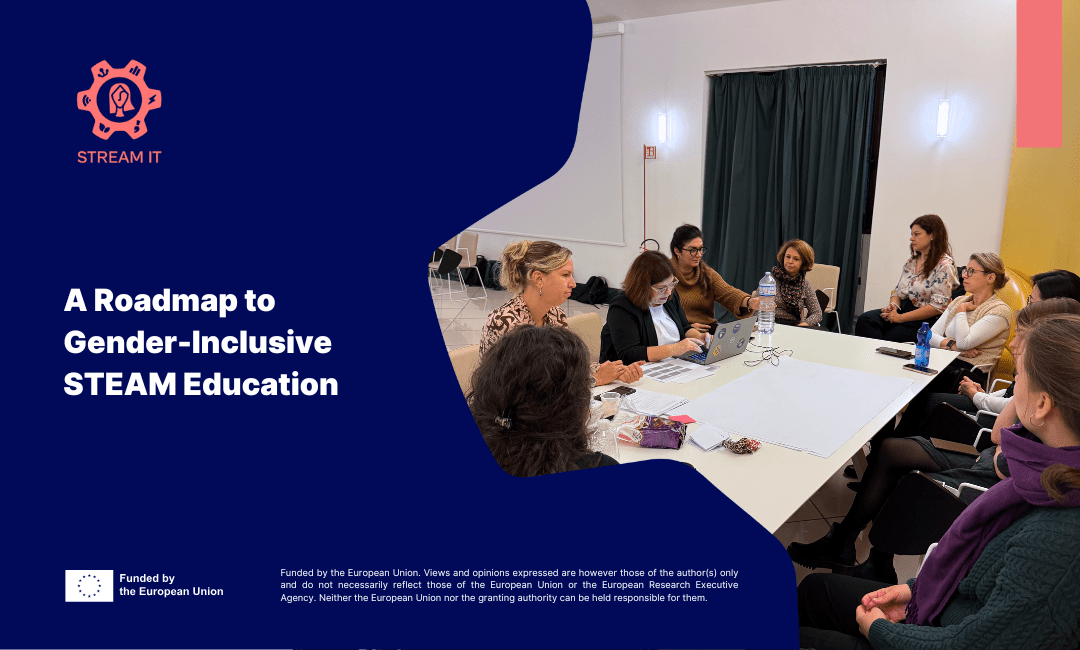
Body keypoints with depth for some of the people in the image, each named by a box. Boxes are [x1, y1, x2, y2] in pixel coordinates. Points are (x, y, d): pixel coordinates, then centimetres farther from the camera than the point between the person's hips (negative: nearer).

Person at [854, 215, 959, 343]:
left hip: (926, 321, -7)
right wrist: (893, 305, -6)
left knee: (891, 336, -31)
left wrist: (901, 317, -17)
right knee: (865, 320, -21)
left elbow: (938, 306, -16)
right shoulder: (911, 261, 16)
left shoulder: (944, 266, -8)